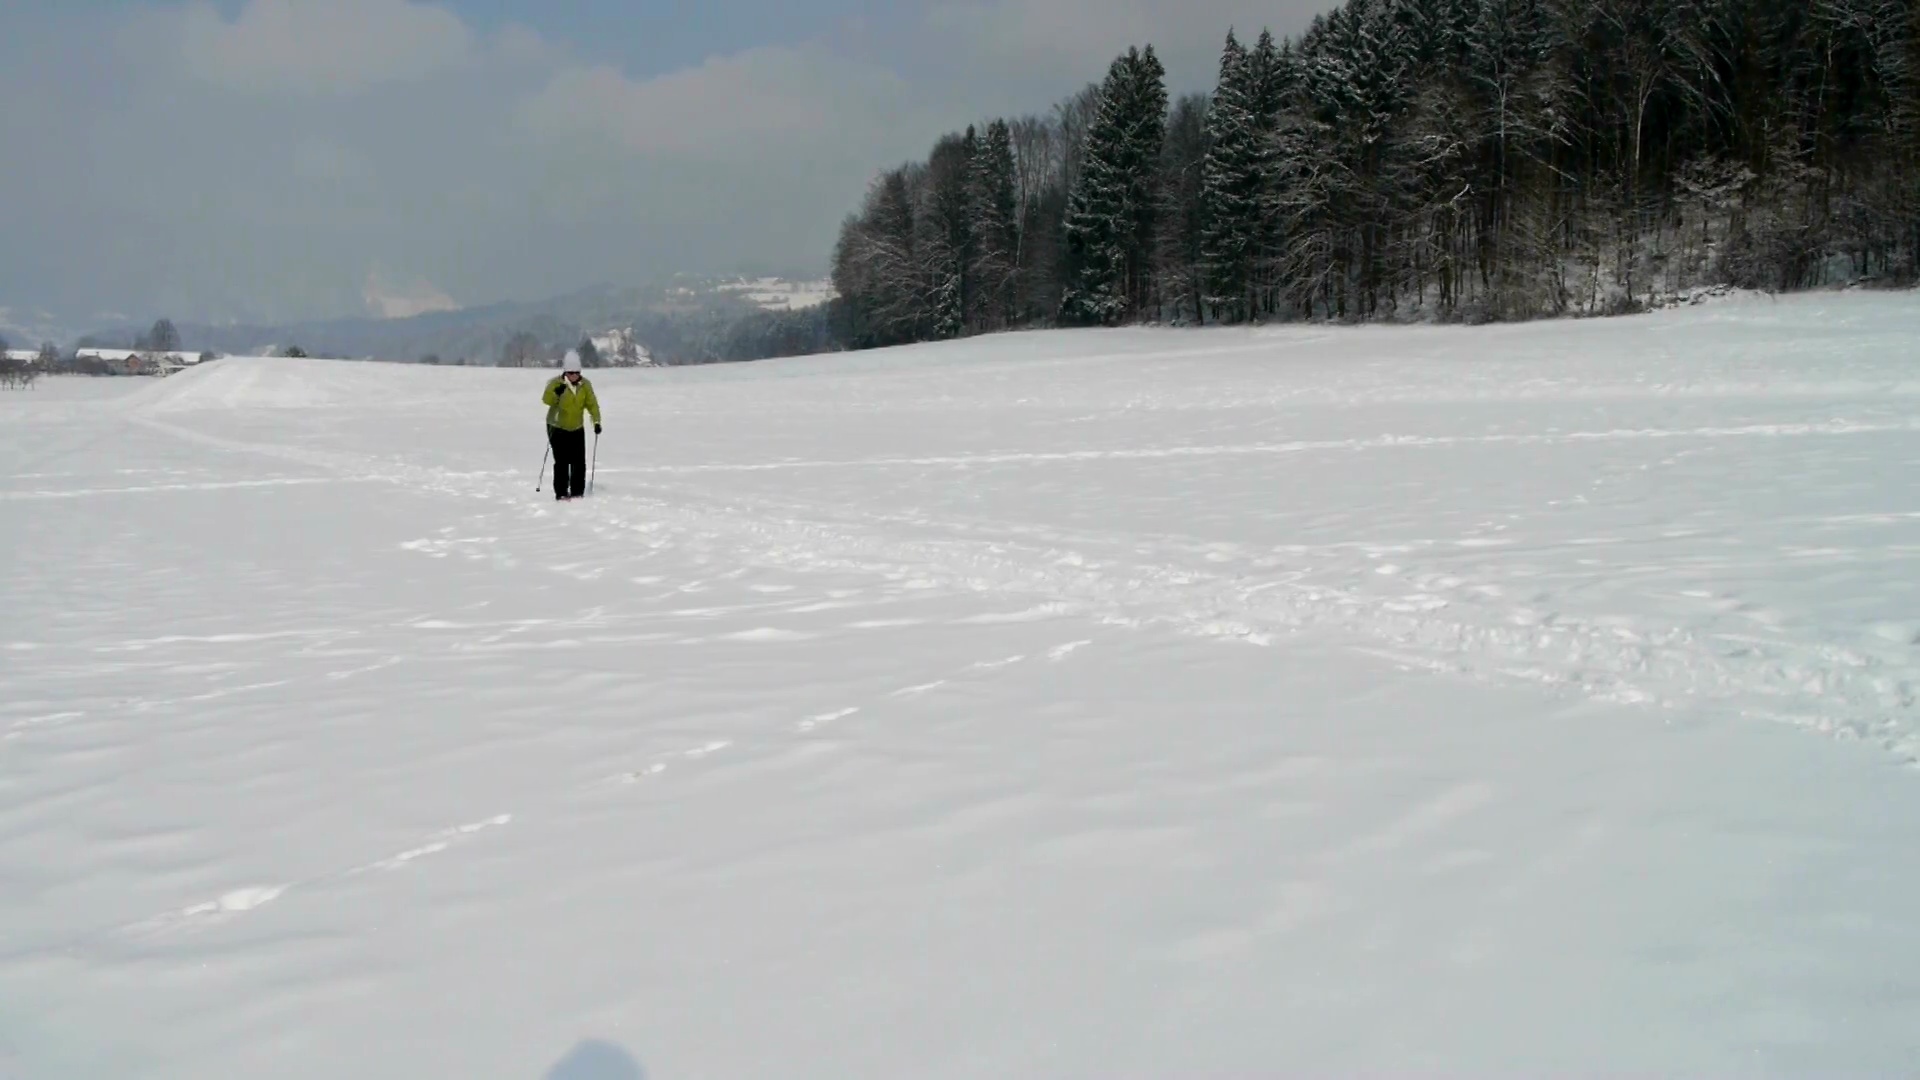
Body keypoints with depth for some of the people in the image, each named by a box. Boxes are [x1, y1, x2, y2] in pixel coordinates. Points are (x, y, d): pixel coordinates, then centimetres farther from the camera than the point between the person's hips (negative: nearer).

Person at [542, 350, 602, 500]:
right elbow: (546, 400, -23)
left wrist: (596, 421, -16)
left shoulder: (585, 384, -3)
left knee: (579, 462, 2)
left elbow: (592, 403, -4)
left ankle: (577, 492, 11)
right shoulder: (556, 383, -12)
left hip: (577, 429, 3)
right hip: (557, 428, -3)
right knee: (561, 461, -9)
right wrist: (556, 393, -43)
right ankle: (561, 493, -3)